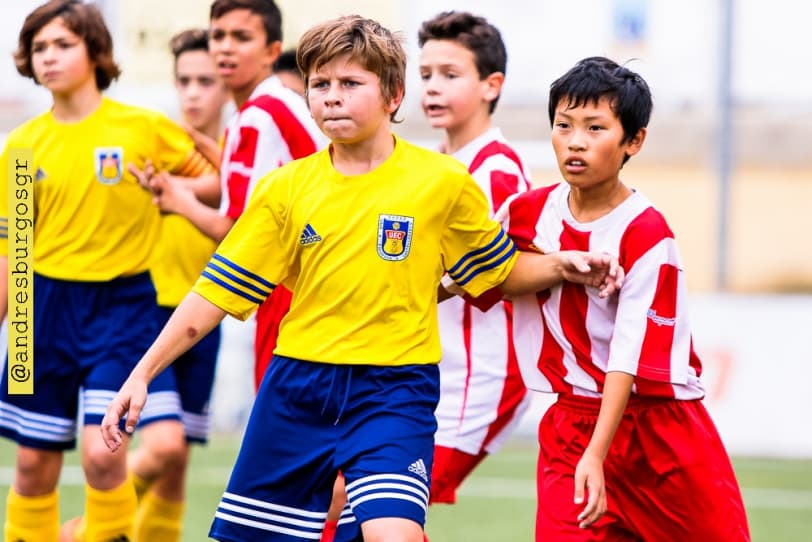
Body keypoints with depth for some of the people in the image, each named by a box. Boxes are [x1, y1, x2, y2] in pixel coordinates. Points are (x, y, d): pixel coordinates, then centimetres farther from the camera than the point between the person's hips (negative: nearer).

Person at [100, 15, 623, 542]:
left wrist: (561, 265, -8)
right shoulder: (286, 188, 2)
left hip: (394, 393, -3)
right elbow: (218, 291, 4)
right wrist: (142, 374, -1)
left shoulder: (444, 182, -2)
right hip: (297, 388, 3)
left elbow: (501, 270, 11)